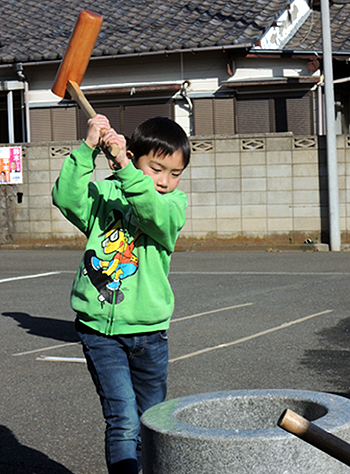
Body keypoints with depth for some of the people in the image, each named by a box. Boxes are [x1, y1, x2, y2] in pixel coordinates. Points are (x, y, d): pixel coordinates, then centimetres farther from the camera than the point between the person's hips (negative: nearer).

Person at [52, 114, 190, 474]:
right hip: (99, 326, -2)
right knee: (123, 421, -10)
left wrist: (125, 169, -30)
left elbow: (157, 216, -21)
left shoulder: (174, 203, 2)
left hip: (148, 329, 2)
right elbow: (66, 196, -15)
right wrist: (87, 149, -21)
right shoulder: (104, 194, 3)